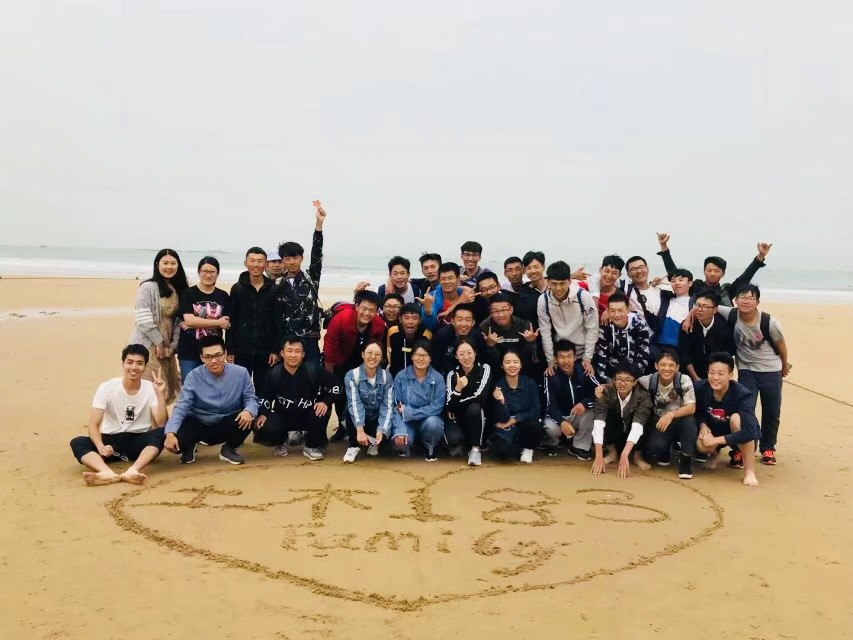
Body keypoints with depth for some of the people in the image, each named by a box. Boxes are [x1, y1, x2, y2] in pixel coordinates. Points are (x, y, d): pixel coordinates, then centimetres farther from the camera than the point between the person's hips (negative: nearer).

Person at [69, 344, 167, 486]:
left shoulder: (151, 388, -7)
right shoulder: (107, 388, -8)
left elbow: (161, 424, -16)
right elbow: (94, 424, -13)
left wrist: (160, 394, -27)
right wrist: (100, 446, -33)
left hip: (139, 441, 0)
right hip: (111, 441, 1)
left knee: (161, 433, -31)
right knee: (78, 442, -27)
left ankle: (133, 471, -51)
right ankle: (108, 473, -53)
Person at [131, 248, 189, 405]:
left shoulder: (179, 290, 11)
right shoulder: (148, 287, -8)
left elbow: (179, 321, 10)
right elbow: (143, 320, -14)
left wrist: (173, 345, 0)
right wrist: (159, 342, -10)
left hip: (166, 348, 6)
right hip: (147, 347, -6)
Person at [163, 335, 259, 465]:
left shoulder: (241, 373, -10)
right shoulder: (194, 376, -12)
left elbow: (251, 399, -6)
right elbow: (181, 407, -16)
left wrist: (249, 411, -33)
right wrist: (170, 433, -32)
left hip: (228, 425, 1)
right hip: (199, 425, 0)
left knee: (247, 419, -31)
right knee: (177, 441, -29)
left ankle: (228, 449, 2)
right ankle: (190, 446, 14)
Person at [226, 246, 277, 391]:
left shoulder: (273, 290, 0)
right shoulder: (237, 289, 0)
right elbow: (231, 322, 1)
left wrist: (275, 350, -4)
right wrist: (230, 351, -2)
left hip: (265, 351, 0)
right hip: (241, 350, 0)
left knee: (263, 391, 8)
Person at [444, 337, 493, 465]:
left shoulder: (484, 368, -10)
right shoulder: (452, 374, -6)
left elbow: (480, 397, -20)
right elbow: (450, 406, -16)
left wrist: (457, 404, -11)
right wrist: (458, 388, -35)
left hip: (477, 417, 0)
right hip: (457, 417, 1)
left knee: (474, 407, -34)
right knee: (453, 438, -30)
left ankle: (475, 450, -18)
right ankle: (458, 443, 10)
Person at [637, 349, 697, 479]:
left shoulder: (684, 380, -15)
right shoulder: (649, 381, -11)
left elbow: (691, 408, -19)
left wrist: (671, 415, -34)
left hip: (680, 423, -1)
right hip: (659, 424, 1)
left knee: (689, 420, -36)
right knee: (654, 448, -29)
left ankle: (686, 459, -15)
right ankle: (665, 451, 12)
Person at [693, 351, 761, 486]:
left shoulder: (743, 395, -33)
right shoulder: (700, 388, -21)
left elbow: (750, 432, -41)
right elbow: (697, 411, 1)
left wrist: (717, 440, -34)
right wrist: (702, 425, -20)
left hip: (737, 435, -3)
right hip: (715, 430, 3)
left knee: (736, 418, -36)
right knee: (702, 445, -29)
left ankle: (749, 471, -21)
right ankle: (715, 453, 14)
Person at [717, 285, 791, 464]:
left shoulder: (769, 322, -23)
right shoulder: (730, 315, -19)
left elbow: (781, 345, -5)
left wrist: (785, 365, 10)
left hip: (771, 371, 0)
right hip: (746, 370, 1)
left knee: (771, 412, 9)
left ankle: (767, 448, 26)